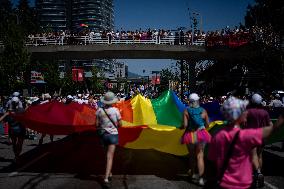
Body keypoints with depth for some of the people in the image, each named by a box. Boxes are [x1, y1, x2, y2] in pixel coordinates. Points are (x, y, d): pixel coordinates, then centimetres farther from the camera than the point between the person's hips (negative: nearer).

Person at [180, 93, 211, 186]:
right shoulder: (203, 111, -4)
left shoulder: (186, 111, -9)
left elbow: (185, 125, -13)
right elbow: (207, 124, 2)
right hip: (201, 135, 0)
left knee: (192, 155, 18)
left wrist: (181, 127, 8)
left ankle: (192, 173, 35)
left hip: (190, 135, 0)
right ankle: (200, 178, -3)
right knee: (200, 156, 3)